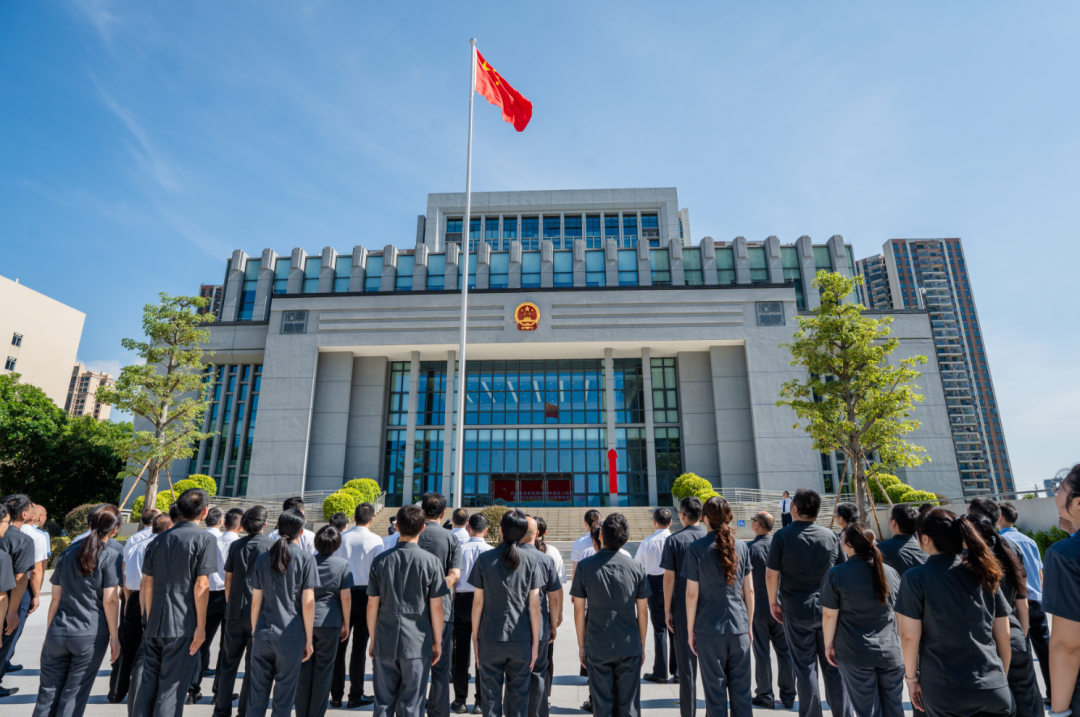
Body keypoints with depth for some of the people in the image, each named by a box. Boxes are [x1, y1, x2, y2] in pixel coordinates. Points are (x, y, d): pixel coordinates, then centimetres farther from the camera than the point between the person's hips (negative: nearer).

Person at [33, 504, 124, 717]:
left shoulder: (68, 553, 7)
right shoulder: (112, 555, -8)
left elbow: (56, 598, 9)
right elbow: (110, 599, -10)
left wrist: (48, 633, 17)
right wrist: (114, 636, -2)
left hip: (58, 634, 4)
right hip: (91, 635, -4)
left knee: (48, 693, 12)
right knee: (73, 695, 6)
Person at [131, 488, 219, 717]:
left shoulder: (159, 539, 9)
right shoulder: (205, 539, -11)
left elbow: (146, 584, 10)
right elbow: (201, 585, -14)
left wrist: (149, 620, 19)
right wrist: (201, 626, -8)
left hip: (154, 625, 6)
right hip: (183, 627, -6)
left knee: (148, 683, 16)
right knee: (171, 688, 3)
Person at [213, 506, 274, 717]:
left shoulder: (236, 545, 3)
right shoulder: (272, 546, -7)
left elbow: (228, 580, 8)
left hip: (235, 611, 3)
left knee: (229, 662, 15)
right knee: (253, 664, 7)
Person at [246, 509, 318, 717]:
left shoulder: (263, 558, 3)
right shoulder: (305, 558, -8)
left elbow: (255, 601, 6)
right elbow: (308, 603, -9)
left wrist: (254, 632, 18)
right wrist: (309, 640, -1)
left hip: (263, 634, 4)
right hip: (291, 636, -3)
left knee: (257, 694, 15)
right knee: (284, 695, 8)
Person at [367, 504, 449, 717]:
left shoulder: (381, 560, -2)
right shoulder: (432, 562, -9)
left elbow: (372, 604, 2)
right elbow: (436, 606, -6)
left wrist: (373, 639, 13)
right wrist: (437, 641, 5)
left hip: (385, 643, 2)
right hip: (417, 643, -2)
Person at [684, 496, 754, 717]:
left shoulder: (697, 548, -10)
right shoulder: (741, 547, 0)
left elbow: (692, 594, -8)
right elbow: (749, 591, 5)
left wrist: (690, 629, 2)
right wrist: (749, 625, 16)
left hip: (709, 629, -3)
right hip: (739, 627, 3)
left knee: (715, 691, 9)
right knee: (741, 690, 14)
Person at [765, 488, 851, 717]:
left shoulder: (783, 536, -10)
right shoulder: (830, 536, -1)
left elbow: (771, 574, -8)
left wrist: (773, 602, 5)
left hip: (796, 610, -3)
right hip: (828, 609, 3)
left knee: (805, 669, 8)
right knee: (833, 667, 13)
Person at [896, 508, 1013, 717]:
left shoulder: (915, 578, -12)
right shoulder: (983, 574, 2)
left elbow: (909, 636, -12)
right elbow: (1004, 636, 7)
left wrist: (911, 678, 2)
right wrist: (1000, 678, 21)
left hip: (943, 692, -4)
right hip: (994, 689, 4)